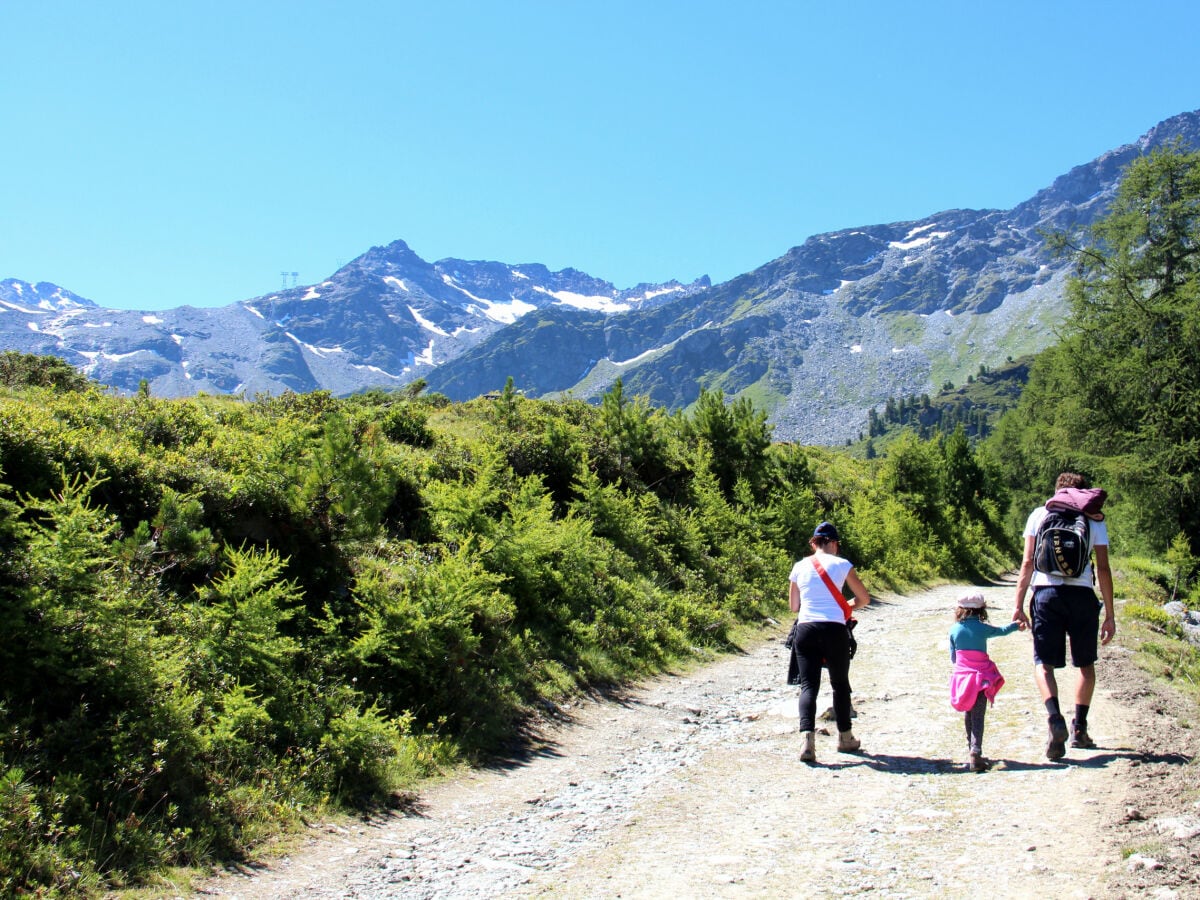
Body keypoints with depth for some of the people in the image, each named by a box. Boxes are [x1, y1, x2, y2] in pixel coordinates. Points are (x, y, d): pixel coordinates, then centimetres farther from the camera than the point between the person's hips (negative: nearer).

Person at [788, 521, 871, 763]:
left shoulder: (799, 567, 8)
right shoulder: (842, 565, 0)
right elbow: (864, 599, 7)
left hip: (805, 630, 2)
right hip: (834, 630, -1)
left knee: (808, 685, 0)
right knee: (840, 684, 15)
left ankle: (807, 738, -19)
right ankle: (845, 738, 27)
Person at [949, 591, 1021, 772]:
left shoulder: (954, 630, 2)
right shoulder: (982, 628, -5)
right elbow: (1002, 630, 16)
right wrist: (1016, 625, 37)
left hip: (961, 674, 3)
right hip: (981, 678, -3)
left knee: (968, 715, 19)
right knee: (978, 717, -7)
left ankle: (971, 750, 29)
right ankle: (975, 753, -20)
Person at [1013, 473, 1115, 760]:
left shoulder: (1039, 515, 11)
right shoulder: (1095, 520, 11)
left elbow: (1028, 562, 5)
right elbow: (1103, 569, 5)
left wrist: (1019, 605, 6)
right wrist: (1110, 615, 7)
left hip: (1047, 593, -1)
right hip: (1082, 595, 1)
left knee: (1043, 662, 3)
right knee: (1085, 663, 18)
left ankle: (1055, 718, -22)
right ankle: (1079, 728, 19)